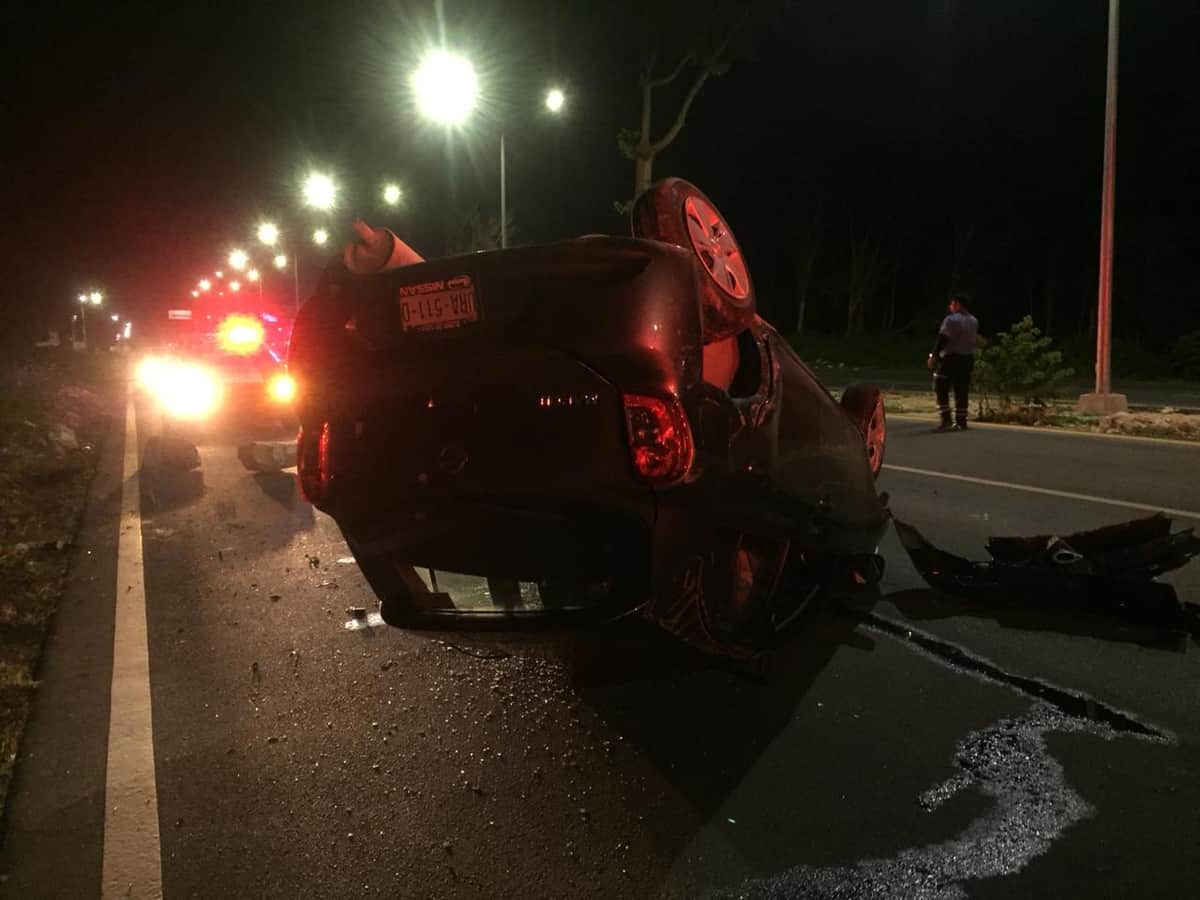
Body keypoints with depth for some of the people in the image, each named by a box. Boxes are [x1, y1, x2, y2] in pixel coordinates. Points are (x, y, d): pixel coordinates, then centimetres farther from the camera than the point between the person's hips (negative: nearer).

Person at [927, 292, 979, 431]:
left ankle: (946, 419, -9)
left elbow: (942, 339, -17)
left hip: (951, 358, -7)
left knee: (941, 388, 0)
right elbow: (973, 339, 14)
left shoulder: (951, 320, -12)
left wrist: (933, 355, -17)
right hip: (968, 358, 7)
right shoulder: (974, 321, 13)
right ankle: (961, 421, 9)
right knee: (962, 391, 9)